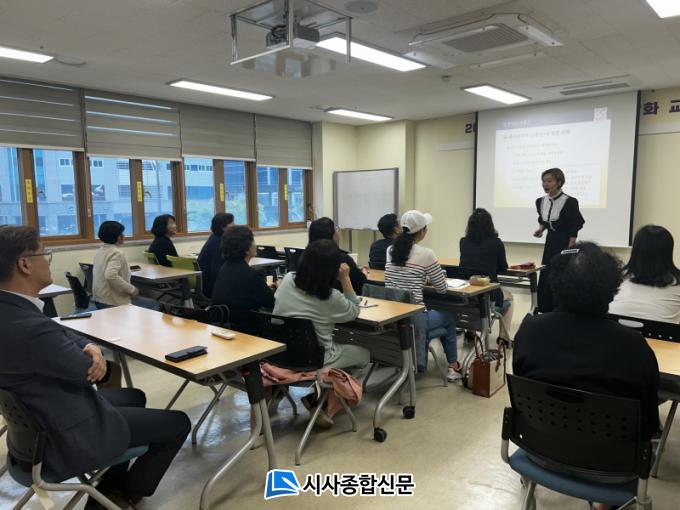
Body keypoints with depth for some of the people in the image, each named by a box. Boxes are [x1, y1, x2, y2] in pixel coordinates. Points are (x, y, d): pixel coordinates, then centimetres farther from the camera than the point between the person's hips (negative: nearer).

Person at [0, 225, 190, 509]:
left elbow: (67, 336, 4)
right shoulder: (31, 328, -35)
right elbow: (90, 372, -22)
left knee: (135, 397, 31)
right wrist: (92, 356, 0)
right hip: (69, 437, -10)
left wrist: (91, 348, -18)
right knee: (178, 423, 3)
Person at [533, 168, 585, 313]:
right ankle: (547, 312, 22)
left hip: (565, 244, -6)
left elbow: (574, 230, -15)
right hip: (550, 242, 7)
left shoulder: (569, 202, -17)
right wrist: (540, 230, -1)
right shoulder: (542, 201, 2)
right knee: (545, 278, 9)